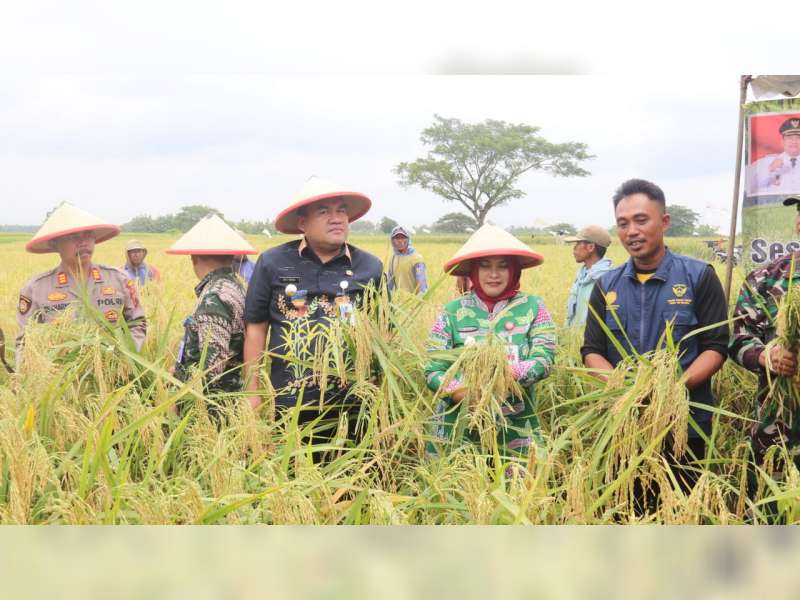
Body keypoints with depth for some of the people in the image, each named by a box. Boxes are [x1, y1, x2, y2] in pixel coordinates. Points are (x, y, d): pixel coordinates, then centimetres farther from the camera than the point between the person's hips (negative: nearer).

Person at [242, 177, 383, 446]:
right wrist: (253, 394, 1)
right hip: (289, 404, -1)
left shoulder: (371, 267, 3)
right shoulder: (272, 262, -1)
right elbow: (256, 329, 4)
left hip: (352, 405, 1)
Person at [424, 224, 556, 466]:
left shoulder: (533, 308, 2)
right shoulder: (452, 311, 1)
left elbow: (544, 361, -8)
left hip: (517, 434, 0)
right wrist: (461, 393, -21)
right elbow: (433, 370, -3)